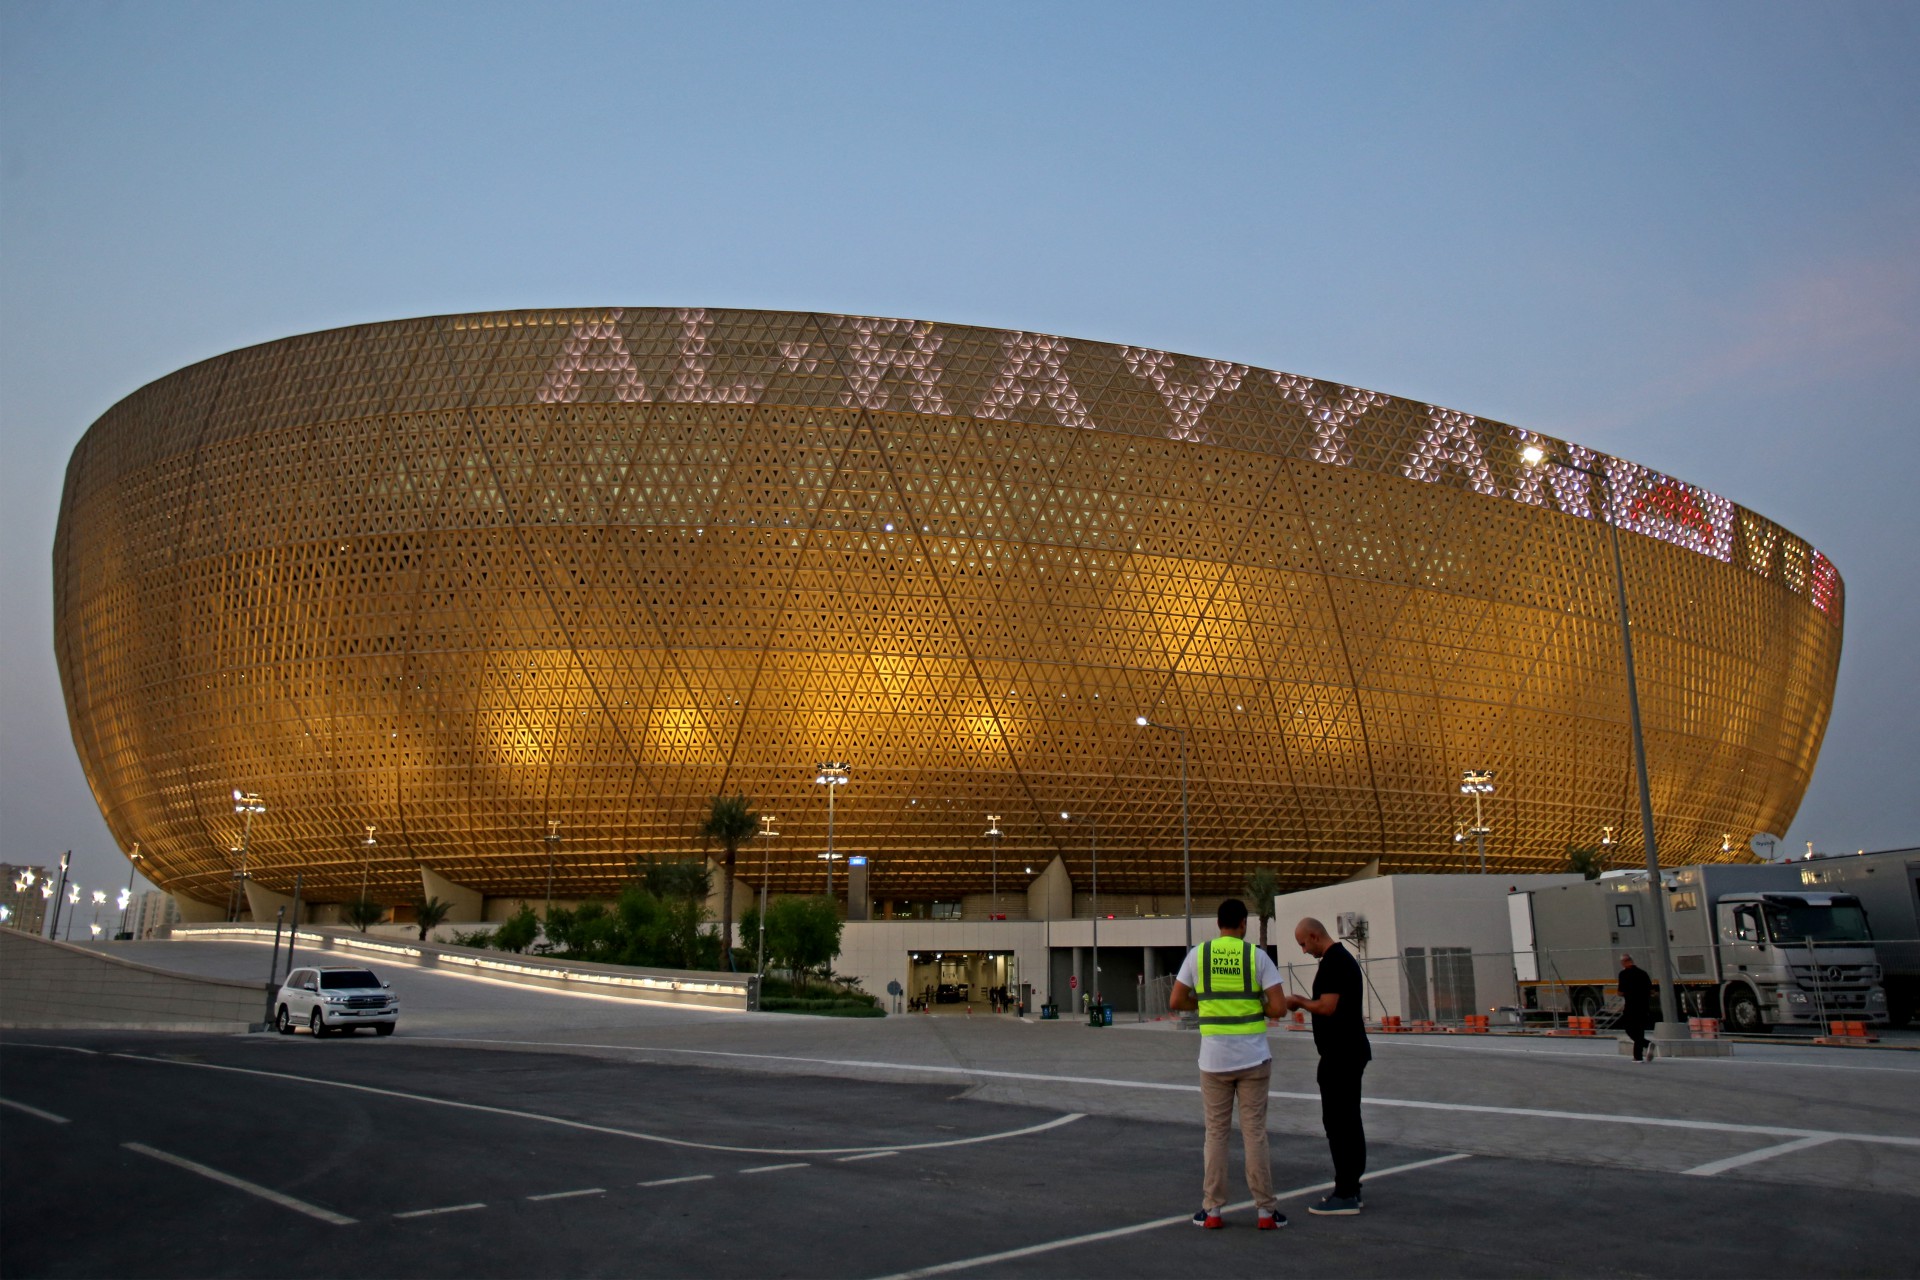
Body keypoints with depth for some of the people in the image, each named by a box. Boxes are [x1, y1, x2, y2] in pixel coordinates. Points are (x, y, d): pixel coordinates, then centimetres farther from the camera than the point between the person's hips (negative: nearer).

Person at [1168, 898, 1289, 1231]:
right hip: (1253, 1056, -1)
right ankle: (1266, 1210, 11)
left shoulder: (1197, 954, 0)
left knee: (1215, 1134, 9)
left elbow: (1175, 1002, 1)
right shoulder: (1258, 956, -3)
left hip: (1214, 1058, 1)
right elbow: (1279, 1007, -8)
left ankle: (1212, 1210, 11)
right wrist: (1256, 1007, 12)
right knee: (1255, 1133, 7)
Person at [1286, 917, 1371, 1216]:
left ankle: (1345, 1195, -4)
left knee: (1338, 1122, -7)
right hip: (1350, 1052, 11)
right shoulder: (1344, 957, 15)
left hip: (1340, 1056, -11)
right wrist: (1304, 1002, 14)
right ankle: (1350, 1189, 19)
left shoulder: (1333, 962, -17)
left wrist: (1298, 1002, -7)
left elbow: (1327, 1007, -23)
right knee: (1349, 1121, 13)